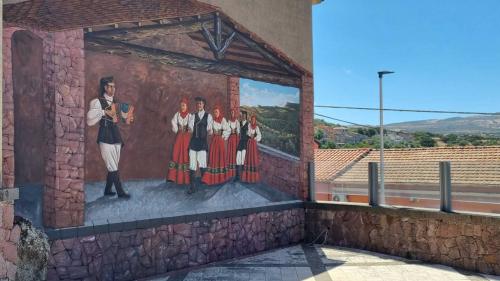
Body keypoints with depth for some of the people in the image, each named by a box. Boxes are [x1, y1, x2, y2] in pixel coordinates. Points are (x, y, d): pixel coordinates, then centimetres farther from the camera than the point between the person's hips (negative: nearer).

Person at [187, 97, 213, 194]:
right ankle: (192, 186, 7)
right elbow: (190, 128, 0)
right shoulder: (193, 116, 11)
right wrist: (190, 129, -22)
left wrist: (210, 131, -21)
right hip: (193, 141, 2)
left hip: (203, 142, -2)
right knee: (192, 165, 0)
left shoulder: (208, 116, 6)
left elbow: (209, 128, 0)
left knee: (202, 164, -12)